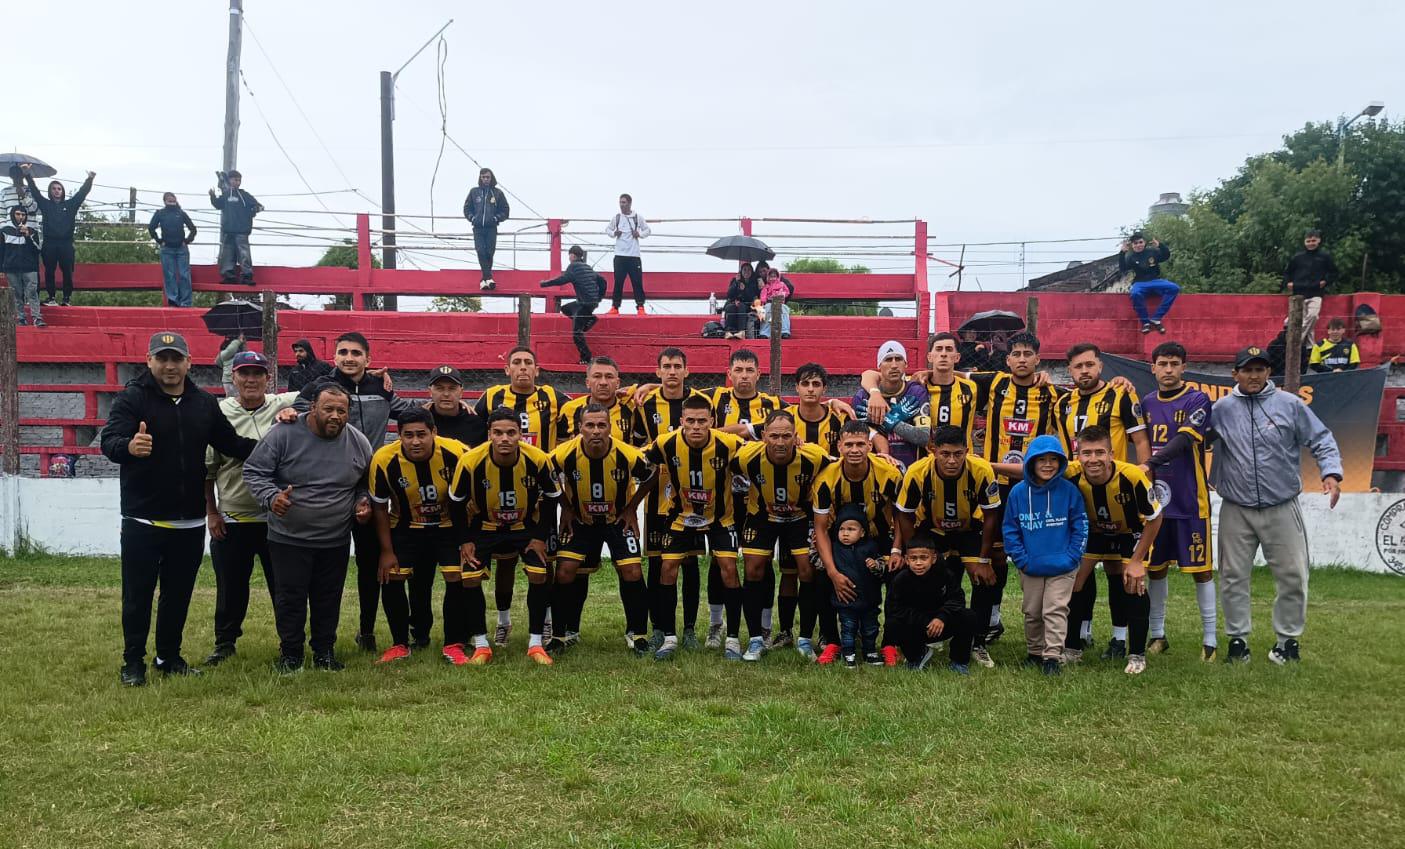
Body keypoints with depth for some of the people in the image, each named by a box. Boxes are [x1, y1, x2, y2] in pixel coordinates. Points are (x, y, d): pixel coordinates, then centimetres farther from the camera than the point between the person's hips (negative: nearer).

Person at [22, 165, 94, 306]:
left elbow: (82, 192, 2)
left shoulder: (70, 204, 10)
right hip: (49, 243, 1)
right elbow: (34, 191, 6)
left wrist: (89, 179, -11)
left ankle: (67, 298, 3)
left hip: (66, 243, -1)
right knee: (49, 271, 0)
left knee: (67, 272, -2)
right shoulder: (45, 204, 12)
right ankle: (51, 298, 4)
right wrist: (27, 175, -4)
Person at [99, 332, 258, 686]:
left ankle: (169, 656, 28)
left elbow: (231, 444, 9)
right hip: (143, 520, -4)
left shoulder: (204, 403, 6)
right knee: (137, 594, 6)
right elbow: (109, 441, -21)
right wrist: (129, 446, -45)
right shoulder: (132, 398, -8)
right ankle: (133, 661, 20)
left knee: (179, 594, 14)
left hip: (190, 522, 4)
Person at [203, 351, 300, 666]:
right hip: (231, 519, 1)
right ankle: (225, 643, 32)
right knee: (230, 585, 13)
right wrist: (211, 512, 2)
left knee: (284, 583, 10)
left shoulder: (284, 405, -2)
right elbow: (206, 468, 4)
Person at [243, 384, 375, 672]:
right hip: (289, 538, -3)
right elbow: (254, 471, -8)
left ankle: (325, 651, 27)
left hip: (336, 541, 3)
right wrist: (271, 497, -24)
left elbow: (364, 484, 15)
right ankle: (290, 653, 20)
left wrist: (362, 502, -4)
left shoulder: (359, 442, -1)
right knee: (290, 597, 4)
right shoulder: (285, 434, -13)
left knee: (328, 599, 12)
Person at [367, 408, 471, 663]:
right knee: (391, 579, -6)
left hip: (449, 525, -1)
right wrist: (386, 551, -7)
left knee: (457, 577, -12)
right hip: (405, 527, 1)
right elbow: (379, 507, -8)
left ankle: (453, 645, 3)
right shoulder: (384, 460, -24)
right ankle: (400, 644, 12)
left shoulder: (457, 453, -27)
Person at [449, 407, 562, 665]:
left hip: (526, 526, 0)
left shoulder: (538, 460, -25)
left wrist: (541, 537, -9)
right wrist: (465, 541, -10)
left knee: (539, 575, -13)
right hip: (484, 526, 0)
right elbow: (456, 501, -9)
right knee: (470, 578, -13)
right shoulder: (471, 461, -27)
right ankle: (481, 646, 2)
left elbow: (550, 498, -7)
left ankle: (536, 643, 2)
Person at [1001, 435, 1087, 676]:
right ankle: (1034, 653, 29)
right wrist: (1021, 559, -6)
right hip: (1030, 568, 3)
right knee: (1032, 613, 14)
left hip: (1062, 568, -2)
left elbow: (1081, 527, -4)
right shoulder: (1018, 492, -6)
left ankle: (1053, 656, -1)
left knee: (1055, 610, -6)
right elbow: (1010, 529, 1)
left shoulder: (1069, 490, -9)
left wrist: (1071, 557, -10)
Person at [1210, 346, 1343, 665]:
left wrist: (1331, 472, -12)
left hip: (1281, 508, -1)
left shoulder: (1289, 404, 0)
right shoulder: (1221, 409, 2)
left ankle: (1288, 638, 19)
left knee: (1293, 576, 3)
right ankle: (1238, 638, 19)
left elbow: (1321, 439, 2)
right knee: (1233, 577, 6)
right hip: (1236, 510, 1)